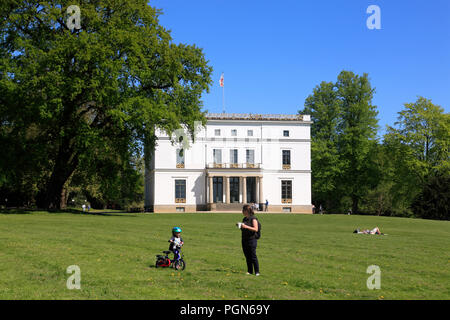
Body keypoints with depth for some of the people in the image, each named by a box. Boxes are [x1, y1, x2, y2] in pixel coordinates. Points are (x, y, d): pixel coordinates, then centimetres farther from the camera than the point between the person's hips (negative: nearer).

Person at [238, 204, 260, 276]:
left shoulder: (253, 218, -9)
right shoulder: (244, 219, 14)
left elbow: (256, 229, -16)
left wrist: (246, 227, -23)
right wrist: (240, 226, 3)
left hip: (252, 240, -7)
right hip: (244, 240, 7)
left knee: (253, 256, -6)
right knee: (247, 256, 9)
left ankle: (257, 272, 0)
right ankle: (249, 271, 16)